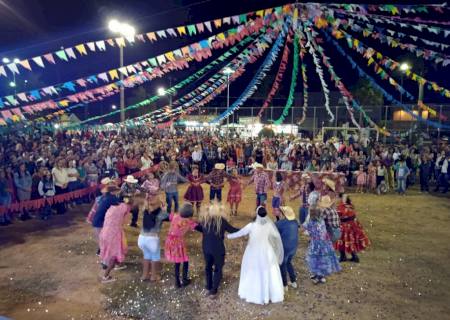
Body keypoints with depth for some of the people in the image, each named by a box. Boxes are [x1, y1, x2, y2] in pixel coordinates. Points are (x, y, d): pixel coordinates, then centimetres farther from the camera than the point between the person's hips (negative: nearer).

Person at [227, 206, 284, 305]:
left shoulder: (252, 226, -23)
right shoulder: (269, 225, -16)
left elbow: (240, 233, -10)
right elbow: (277, 236, 1)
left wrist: (228, 236, 7)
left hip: (253, 253, -1)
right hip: (266, 252, 1)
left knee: (252, 273, 17)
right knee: (268, 273, 16)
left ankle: (251, 294, 33)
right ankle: (273, 295, 30)